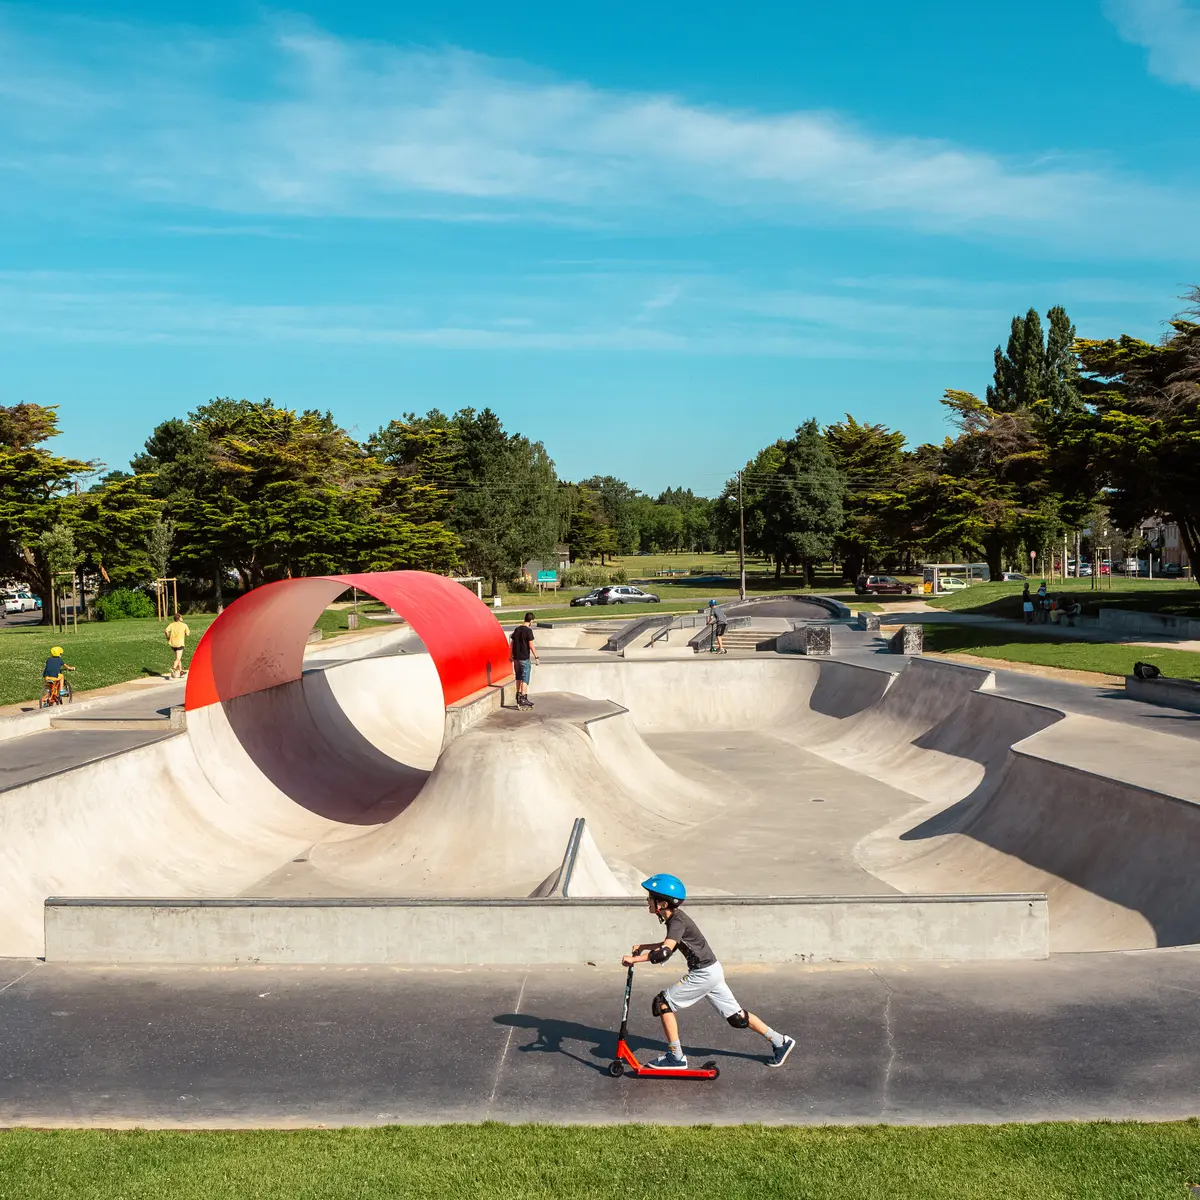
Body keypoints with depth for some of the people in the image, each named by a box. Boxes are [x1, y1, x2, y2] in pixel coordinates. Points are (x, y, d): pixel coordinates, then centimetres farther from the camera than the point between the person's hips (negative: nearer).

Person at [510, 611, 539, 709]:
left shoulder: (517, 629, 8)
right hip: (524, 658, -7)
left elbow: (512, 644, 13)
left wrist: (512, 656, 23)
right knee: (525, 679, -2)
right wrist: (536, 657, -8)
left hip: (516, 657, 7)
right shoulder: (528, 631, -13)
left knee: (518, 677, 19)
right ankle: (523, 698, -4)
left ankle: (518, 695, 28)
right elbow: (531, 645, -15)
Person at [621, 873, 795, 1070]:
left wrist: (634, 958, -27)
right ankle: (780, 1042, 20)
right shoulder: (675, 918, 7)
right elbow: (670, 944, 26)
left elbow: (664, 953, -34)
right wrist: (643, 946, 19)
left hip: (704, 974, -10)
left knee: (663, 1003, -6)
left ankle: (676, 1057, -1)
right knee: (736, 1016, 14)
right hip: (712, 971, 10)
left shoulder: (678, 922, -21)